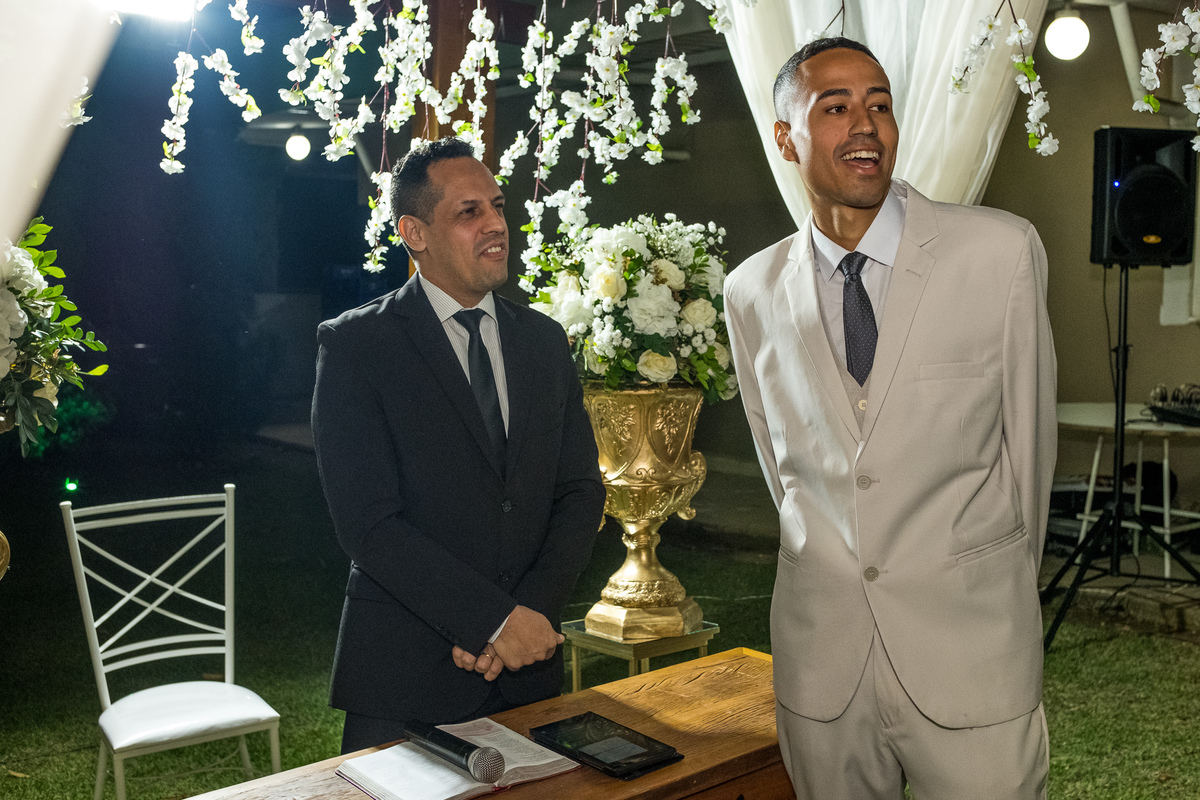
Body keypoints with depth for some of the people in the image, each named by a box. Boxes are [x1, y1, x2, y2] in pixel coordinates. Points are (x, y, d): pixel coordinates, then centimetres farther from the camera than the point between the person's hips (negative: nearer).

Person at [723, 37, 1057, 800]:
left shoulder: (1002, 250, -8)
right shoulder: (752, 291, 1)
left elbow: (1029, 438, 0)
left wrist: (997, 587, 9)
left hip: (971, 649, -2)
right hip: (821, 650, 3)